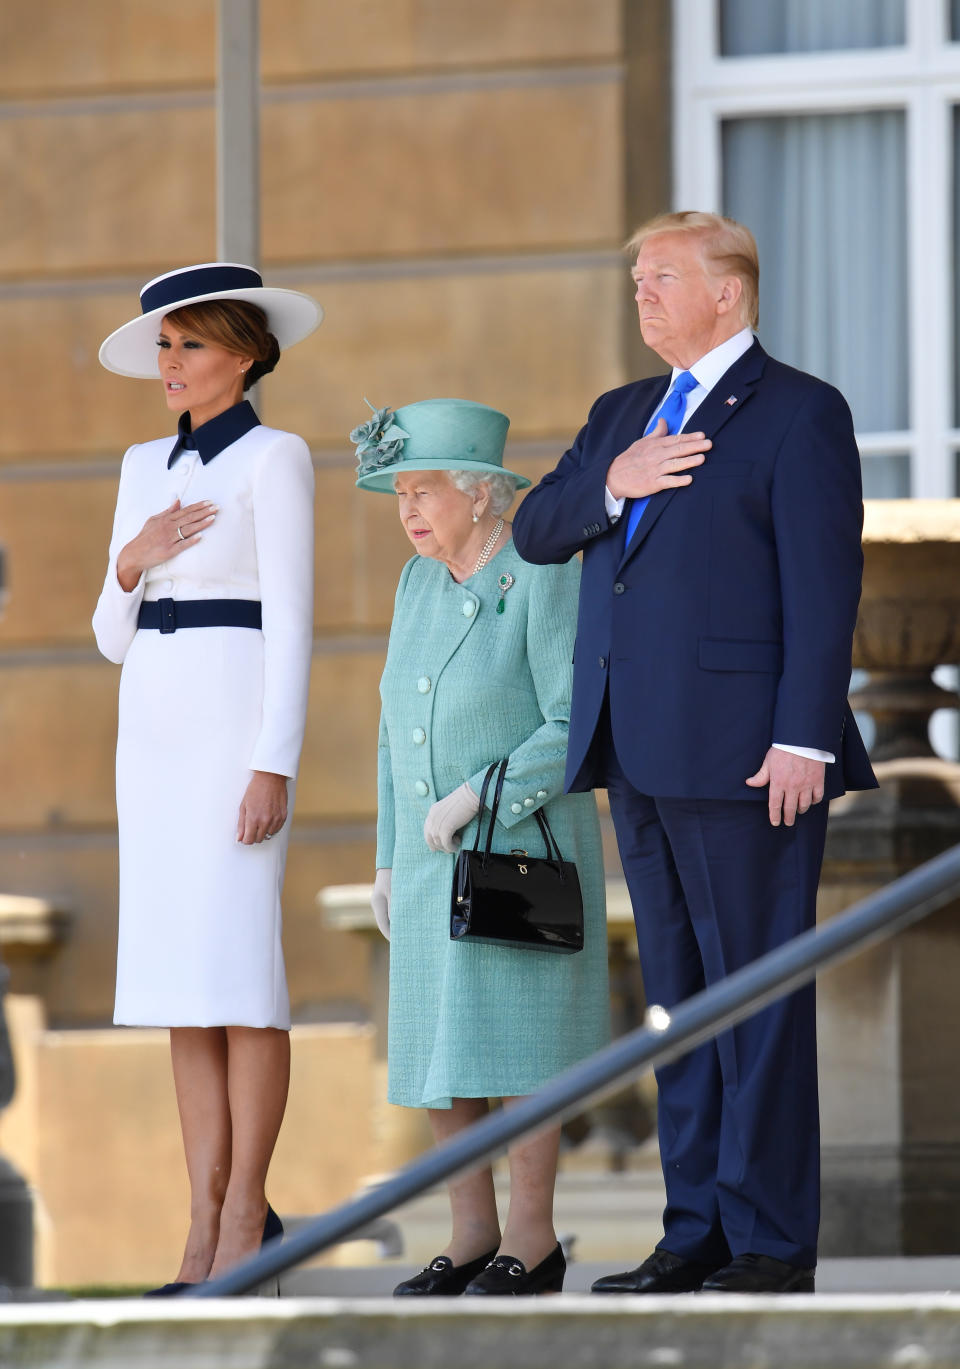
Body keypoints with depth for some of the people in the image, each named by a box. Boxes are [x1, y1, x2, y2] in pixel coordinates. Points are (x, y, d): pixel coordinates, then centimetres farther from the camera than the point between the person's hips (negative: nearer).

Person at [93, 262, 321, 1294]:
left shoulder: (274, 458, -5)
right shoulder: (146, 467, 16)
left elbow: (290, 621, -11)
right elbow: (113, 635, 16)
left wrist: (274, 768, -18)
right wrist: (132, 561, -6)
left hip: (239, 718, -7)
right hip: (155, 724, 7)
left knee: (236, 965, -10)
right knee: (179, 974, 3)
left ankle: (244, 1220, -6)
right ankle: (208, 1228, 4)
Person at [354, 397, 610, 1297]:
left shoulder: (546, 584, -12)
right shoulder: (421, 585, 9)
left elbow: (579, 728, -17)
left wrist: (475, 796, -21)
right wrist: (390, 857, 13)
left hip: (524, 848, -7)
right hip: (438, 858, 7)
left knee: (511, 1047, -6)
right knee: (437, 1051, 6)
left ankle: (532, 1245, 2)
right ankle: (472, 1239, 13)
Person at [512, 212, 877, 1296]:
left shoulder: (798, 414, -3)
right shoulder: (623, 417, 21)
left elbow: (822, 587, -9)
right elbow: (534, 532, 14)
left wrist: (804, 739, -17)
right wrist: (610, 485, -5)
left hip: (741, 752, -8)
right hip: (638, 753, 8)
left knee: (757, 992, -6)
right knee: (678, 994, 9)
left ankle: (772, 1243, -4)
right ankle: (697, 1233, 12)